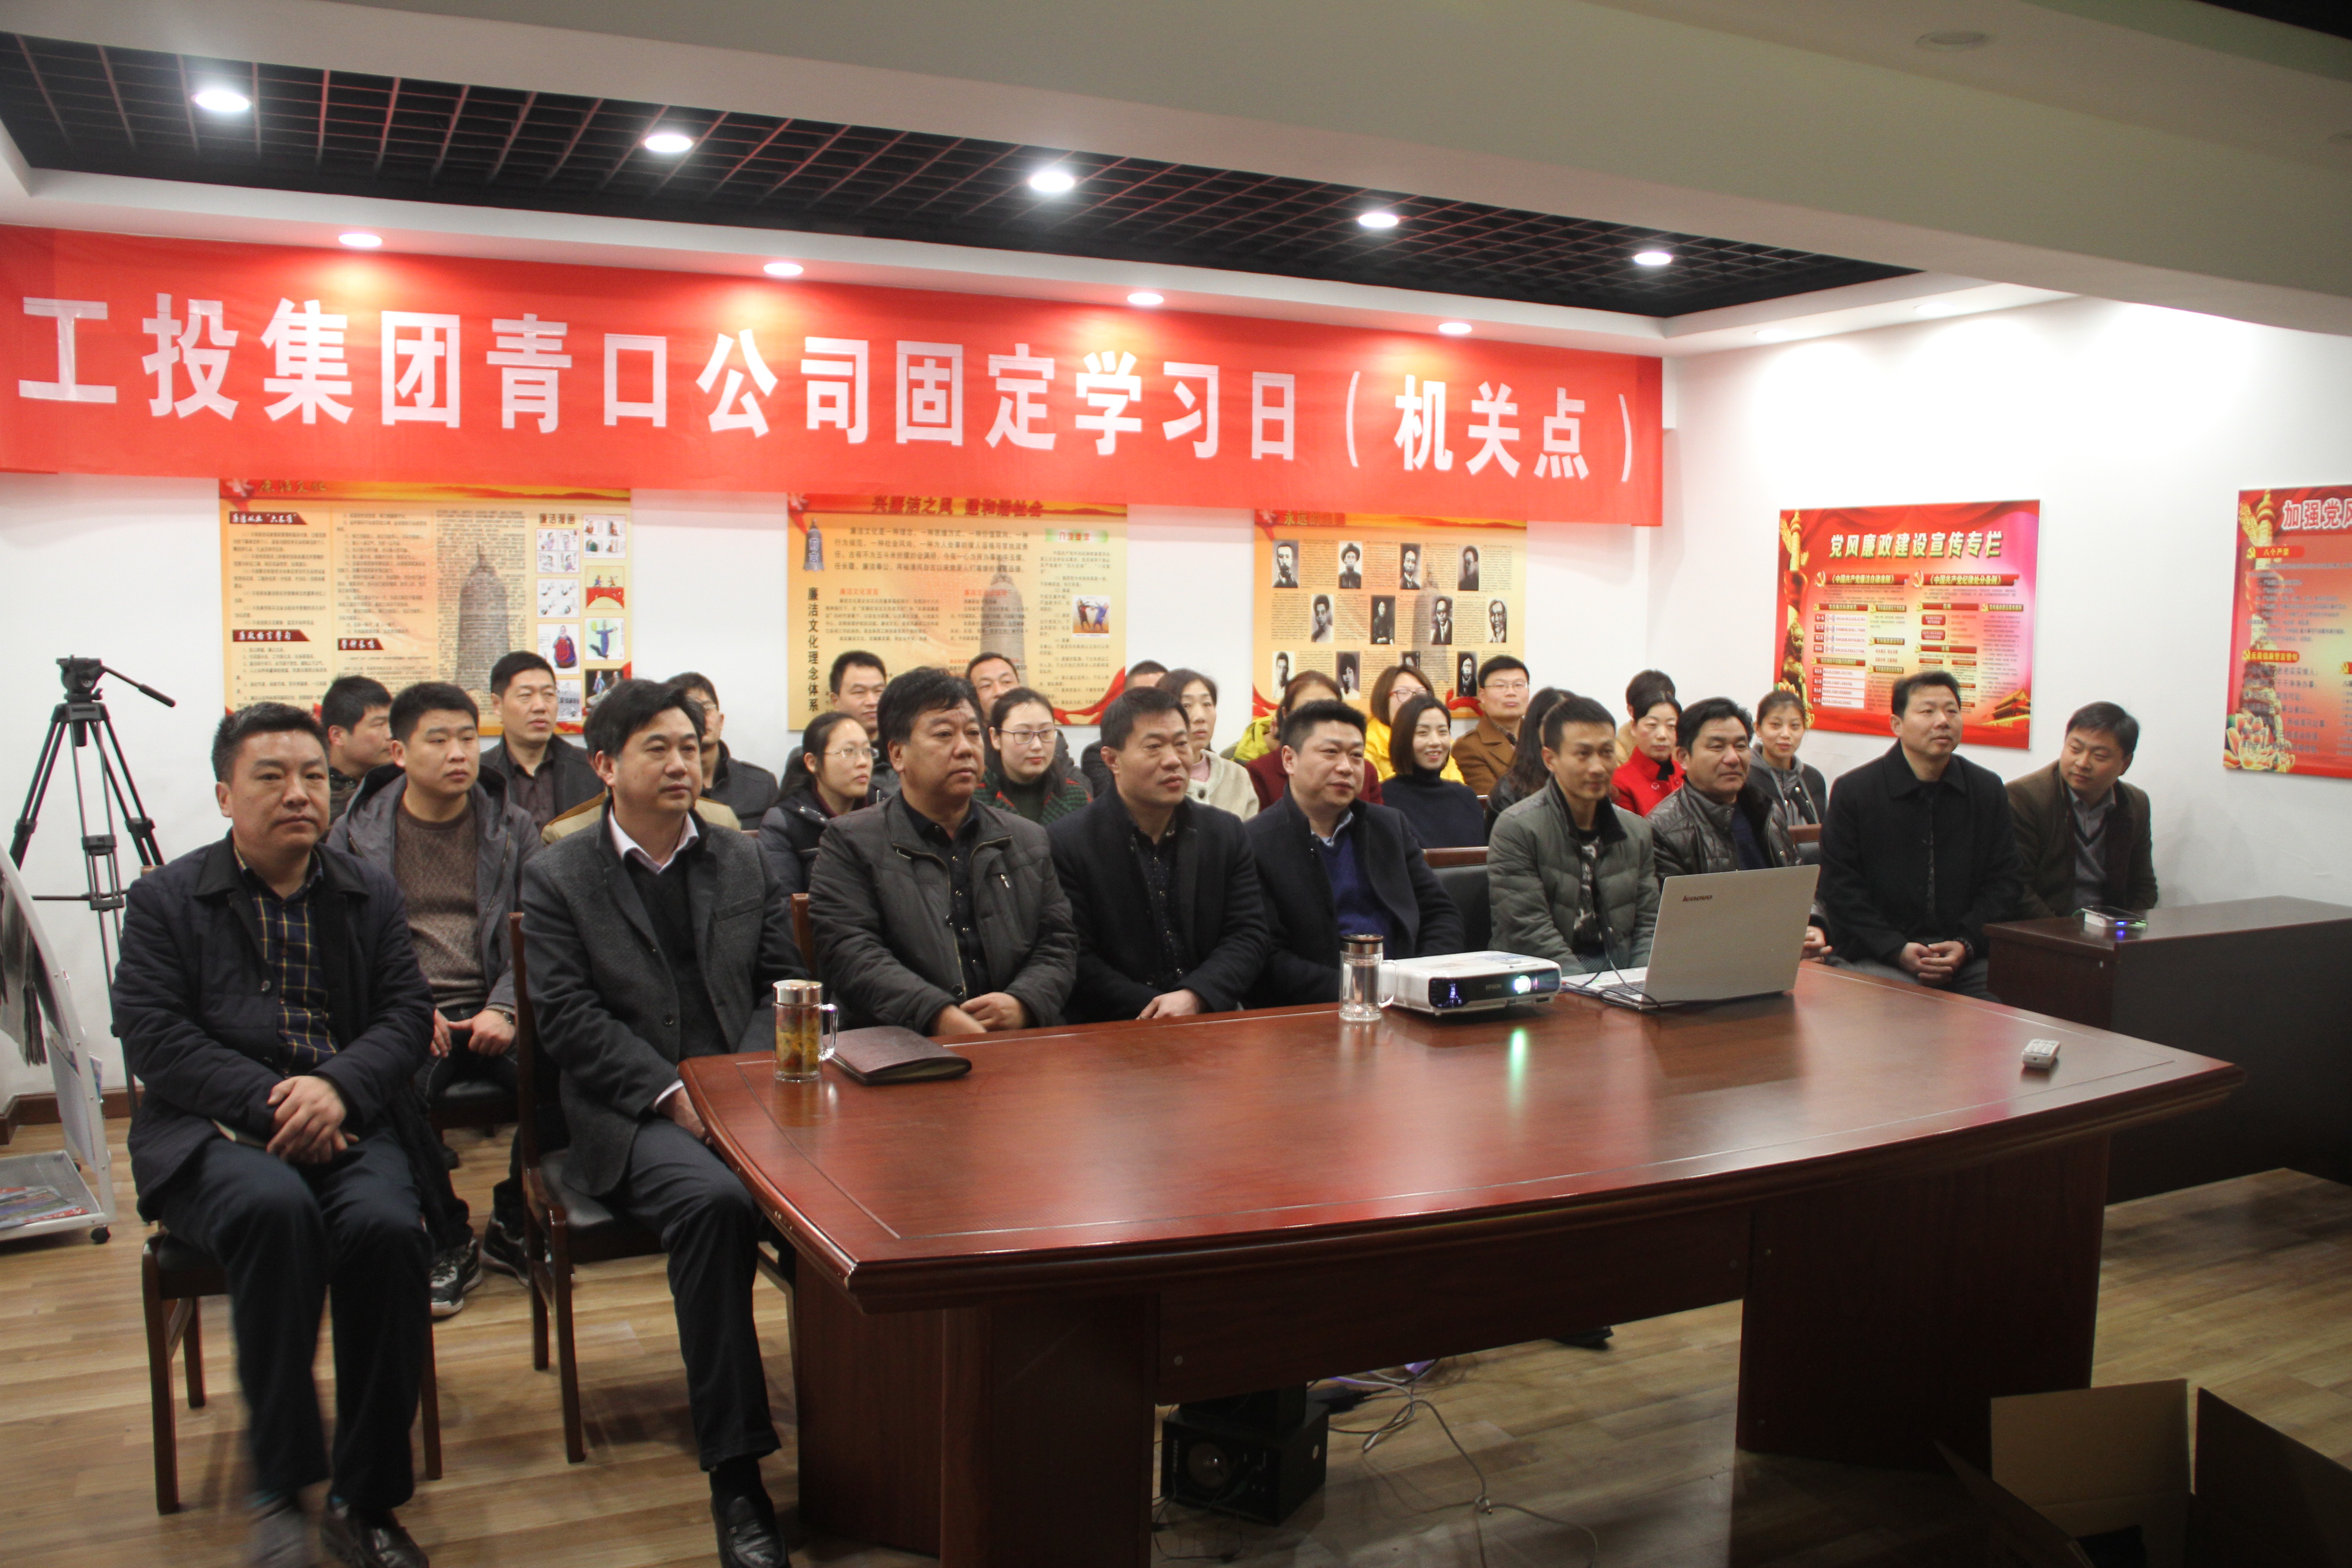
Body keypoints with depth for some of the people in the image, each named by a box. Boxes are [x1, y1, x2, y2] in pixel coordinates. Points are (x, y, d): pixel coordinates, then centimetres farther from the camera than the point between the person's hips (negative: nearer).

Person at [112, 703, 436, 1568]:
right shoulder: (166, 897, 8)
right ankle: (280, 1488, -20)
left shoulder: (372, 892, 16)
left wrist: (336, 1087, -16)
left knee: (387, 1226, -30)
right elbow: (151, 1036, -4)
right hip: (212, 1133, -2)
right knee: (275, 1206, -36)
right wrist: (269, 1103, -17)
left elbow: (408, 1013, 6)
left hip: (345, 1125, 2)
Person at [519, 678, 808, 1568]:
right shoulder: (558, 879, 8)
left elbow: (782, 986, 13)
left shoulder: (744, 865, 19)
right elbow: (568, 1018, -3)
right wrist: (671, 1093, -14)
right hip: (628, 1118, -3)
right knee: (712, 1203, -35)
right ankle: (734, 1475, -26)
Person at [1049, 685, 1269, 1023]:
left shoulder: (1227, 833, 12)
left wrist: (1195, 998, -11)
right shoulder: (1066, 843, -1)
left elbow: (1248, 935, 7)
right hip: (1112, 1033, -3)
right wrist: (1154, 1011, -13)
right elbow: (1076, 960, -4)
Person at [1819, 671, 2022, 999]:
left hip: (1966, 957, 3)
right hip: (1879, 959, -3)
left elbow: (2005, 882, 10)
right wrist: (1897, 950, -13)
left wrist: (1966, 944, -7)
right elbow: (1839, 888, -2)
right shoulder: (1853, 791, 1)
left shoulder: (1989, 790, 11)